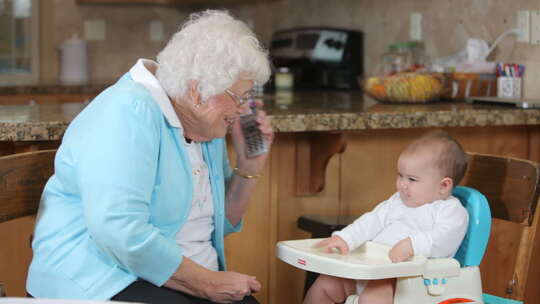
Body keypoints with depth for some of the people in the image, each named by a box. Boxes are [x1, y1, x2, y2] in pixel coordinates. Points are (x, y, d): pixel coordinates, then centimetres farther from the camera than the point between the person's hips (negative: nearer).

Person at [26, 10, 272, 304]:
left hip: (188, 279, 8)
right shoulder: (129, 114, -16)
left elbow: (222, 222, 20)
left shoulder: (206, 126, 10)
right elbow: (119, 232, -25)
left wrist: (250, 166, 4)